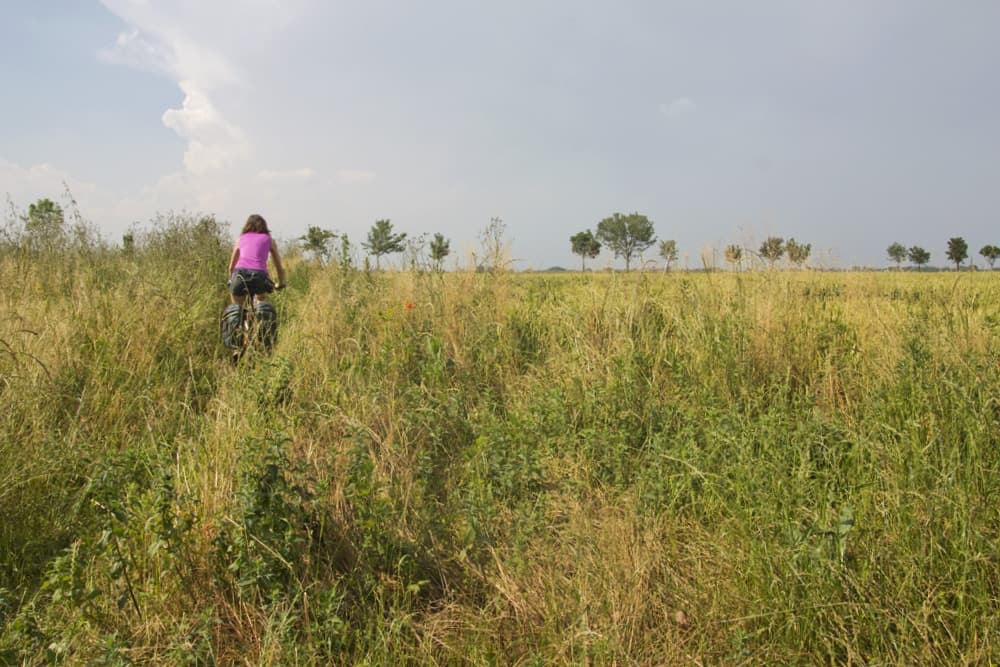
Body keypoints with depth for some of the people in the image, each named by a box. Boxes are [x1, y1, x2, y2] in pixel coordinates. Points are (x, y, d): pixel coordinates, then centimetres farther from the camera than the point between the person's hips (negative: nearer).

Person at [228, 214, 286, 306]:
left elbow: (231, 266, 33)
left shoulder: (241, 238, 26)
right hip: (258, 274, -1)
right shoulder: (269, 239, 22)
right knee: (262, 299, 30)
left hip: (240, 274, 1)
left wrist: (231, 281, 49)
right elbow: (280, 268, 25)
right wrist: (280, 284, 41)